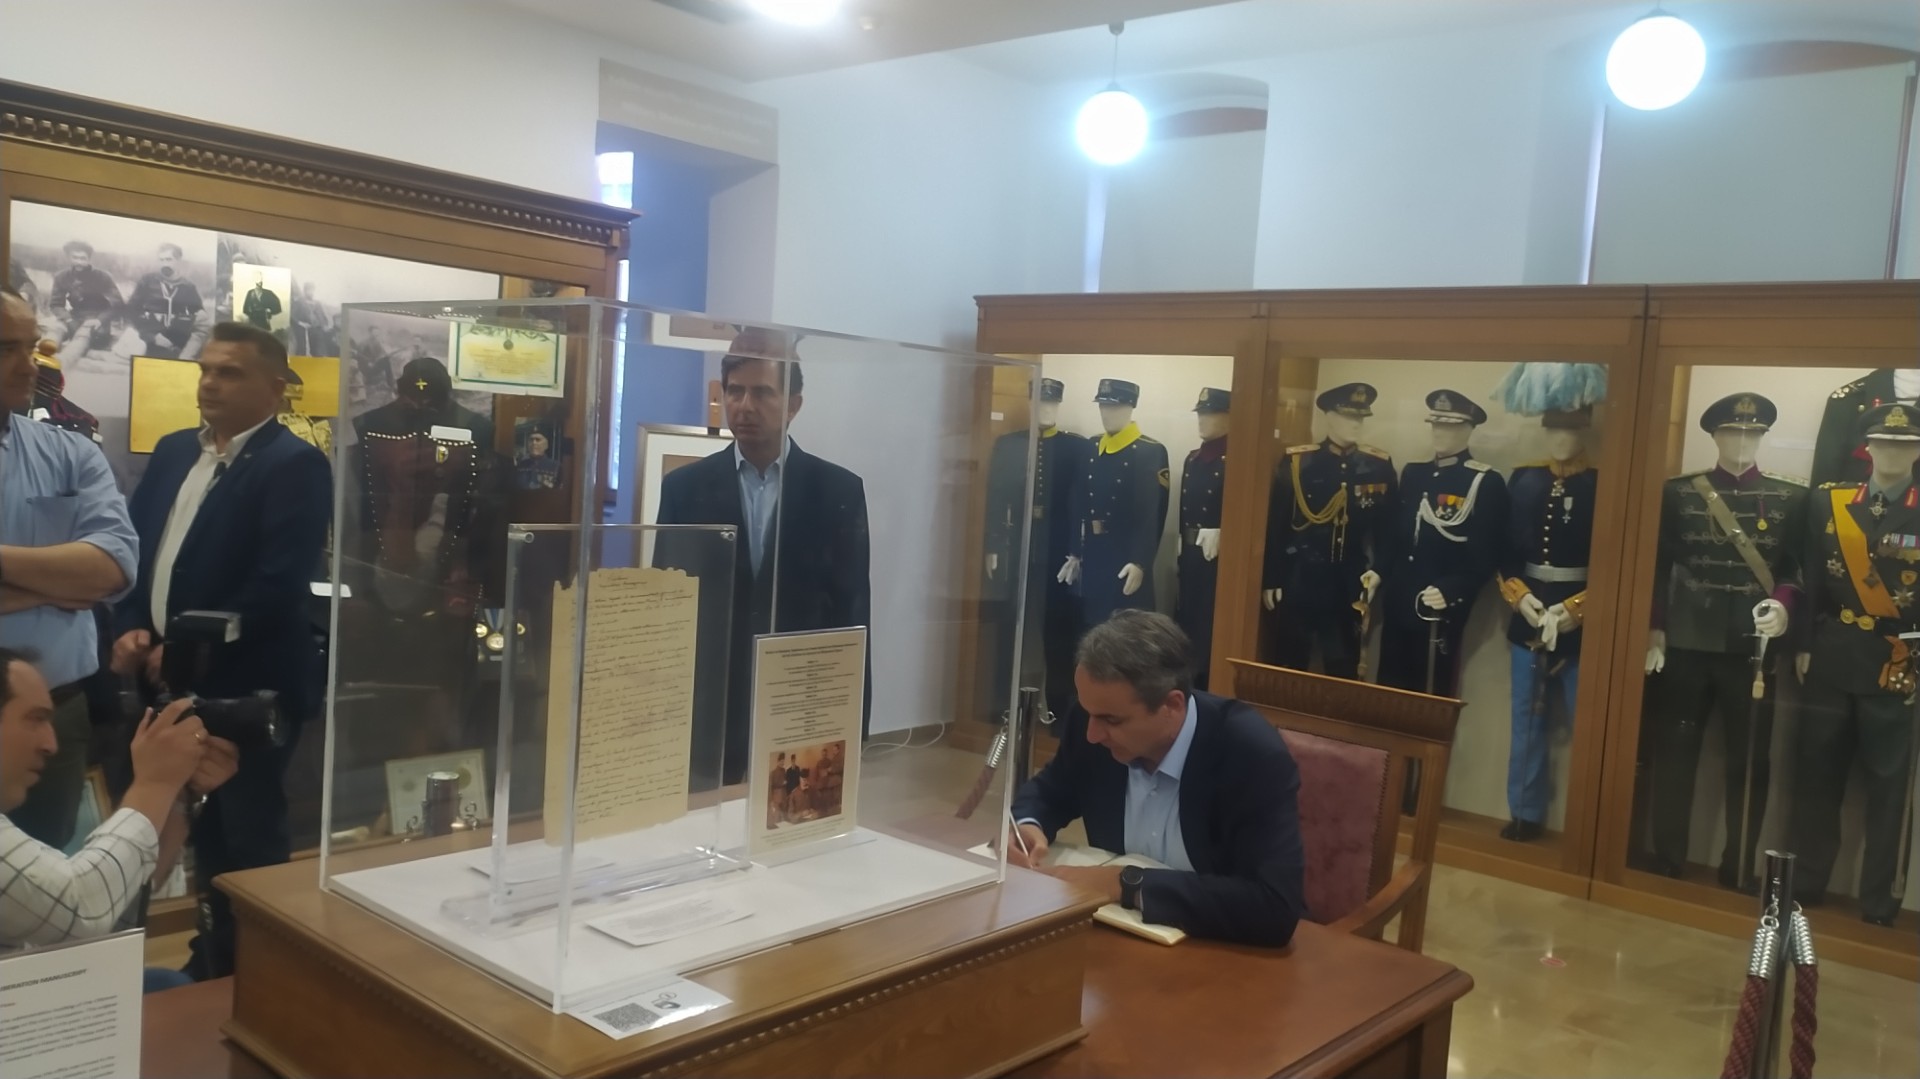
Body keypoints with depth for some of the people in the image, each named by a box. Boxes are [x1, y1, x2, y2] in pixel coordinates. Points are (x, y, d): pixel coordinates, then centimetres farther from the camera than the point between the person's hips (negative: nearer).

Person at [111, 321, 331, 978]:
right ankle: (217, 945, 35)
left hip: (244, 687, -7)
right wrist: (131, 628, -2)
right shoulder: (174, 452, 11)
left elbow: (277, 587, -22)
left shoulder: (295, 466, -15)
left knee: (248, 839, 7)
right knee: (203, 829, 19)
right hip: (175, 681, 7)